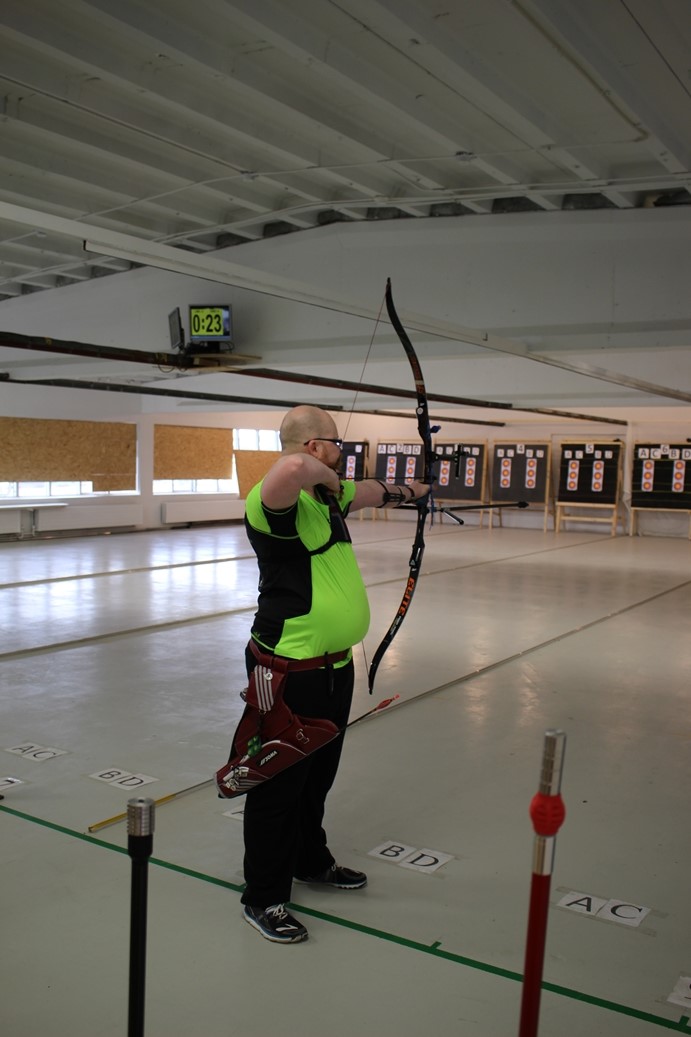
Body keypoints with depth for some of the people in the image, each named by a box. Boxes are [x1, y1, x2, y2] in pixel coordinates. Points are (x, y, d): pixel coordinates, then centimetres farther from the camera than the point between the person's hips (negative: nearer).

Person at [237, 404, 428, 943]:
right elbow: (292, 466, -48)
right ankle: (263, 899, 24)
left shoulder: (328, 495, 8)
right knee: (279, 785, 6)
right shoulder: (281, 499, -22)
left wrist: (407, 491, 49)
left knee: (317, 778, 26)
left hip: (335, 667, 10)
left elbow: (370, 491, 32)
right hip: (290, 673, -9)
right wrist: (325, 474, -26)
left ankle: (311, 862, 47)